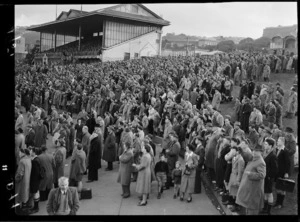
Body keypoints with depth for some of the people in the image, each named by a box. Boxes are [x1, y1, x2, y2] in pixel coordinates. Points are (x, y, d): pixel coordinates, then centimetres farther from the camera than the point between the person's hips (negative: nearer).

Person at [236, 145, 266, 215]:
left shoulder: (261, 163, -20)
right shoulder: (253, 160, 8)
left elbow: (262, 175, -27)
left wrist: (250, 173, -25)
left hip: (254, 189, -9)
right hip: (248, 187, 9)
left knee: (252, 207, 0)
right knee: (248, 206, 19)